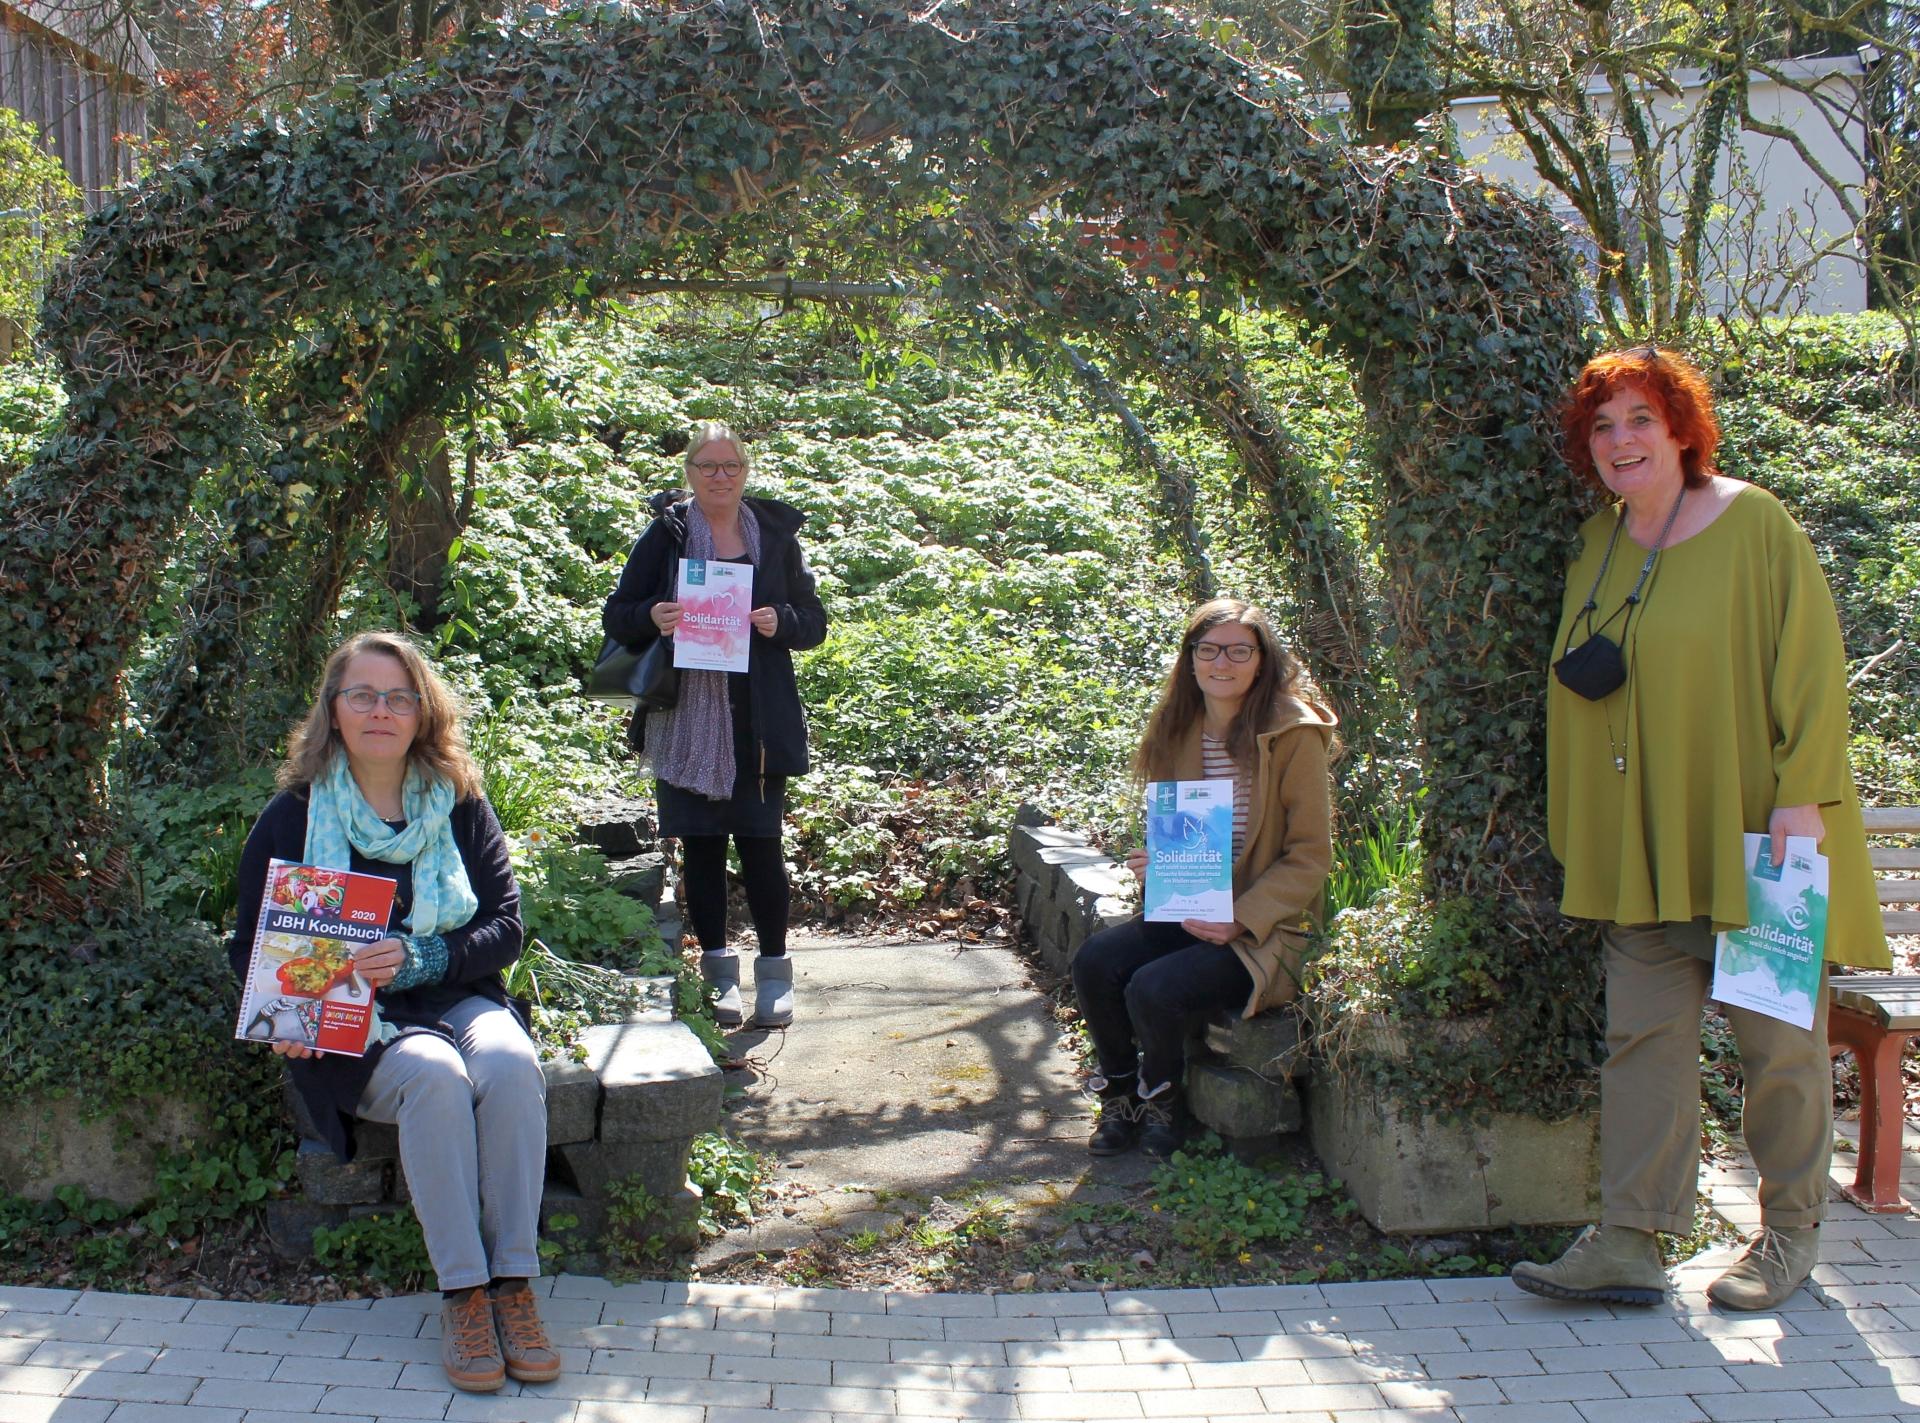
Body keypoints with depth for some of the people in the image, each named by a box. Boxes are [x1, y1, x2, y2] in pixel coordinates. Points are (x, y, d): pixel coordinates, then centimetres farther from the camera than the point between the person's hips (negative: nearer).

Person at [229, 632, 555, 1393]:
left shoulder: (459, 805, 5)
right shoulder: (291, 817, 2)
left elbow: (506, 927, 1)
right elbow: (251, 946, 6)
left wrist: (419, 958, -18)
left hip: (458, 1000, 2)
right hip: (348, 1024, -2)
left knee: (509, 1063, -32)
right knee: (434, 1074, -34)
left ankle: (514, 1282, -26)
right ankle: (463, 1293, -27)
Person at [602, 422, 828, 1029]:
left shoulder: (775, 533, 7)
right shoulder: (666, 532, 4)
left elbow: (814, 621, 11)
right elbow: (616, 615, 6)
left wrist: (781, 621, -11)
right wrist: (651, 617, -16)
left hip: (759, 722, 0)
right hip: (685, 720, 0)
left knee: (760, 842, -2)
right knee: (701, 844, 5)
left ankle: (774, 971, 11)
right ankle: (717, 970, 17)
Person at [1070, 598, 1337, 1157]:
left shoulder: (1294, 733, -11)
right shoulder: (1181, 730, 8)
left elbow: (1311, 856, -10)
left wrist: (1241, 920, -20)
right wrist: (1156, 863, -3)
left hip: (1268, 928, -6)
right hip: (1188, 912, 6)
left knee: (1155, 989, -27)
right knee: (1095, 961, -18)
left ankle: (1163, 1104, 4)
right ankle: (1120, 1098, 5)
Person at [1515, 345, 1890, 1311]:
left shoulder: (1754, 525, -6)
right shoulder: (1597, 547, 11)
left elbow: (1812, 663, -9)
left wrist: (1801, 791, -16)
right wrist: (1580, 831, 13)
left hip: (1755, 837, -5)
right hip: (1643, 844, 5)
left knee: (1779, 1041, 5)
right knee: (1643, 1039, 2)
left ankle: (1790, 1234, 21)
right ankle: (1630, 1242, 4)